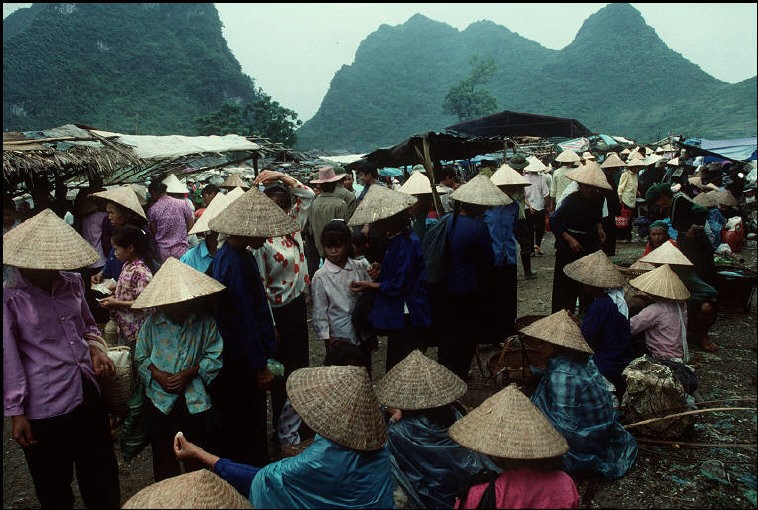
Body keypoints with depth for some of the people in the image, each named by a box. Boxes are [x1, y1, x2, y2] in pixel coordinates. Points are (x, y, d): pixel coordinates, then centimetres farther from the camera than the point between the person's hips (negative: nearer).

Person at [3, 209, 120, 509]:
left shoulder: (72, 282, 2)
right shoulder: (10, 298, -13)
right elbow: (8, 358, -9)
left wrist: (95, 348, -2)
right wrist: (16, 412, -6)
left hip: (88, 395, 5)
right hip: (44, 408, -5)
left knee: (101, 473, 20)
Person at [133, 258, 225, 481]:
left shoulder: (204, 320, -10)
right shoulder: (153, 322, -6)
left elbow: (215, 355, -9)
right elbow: (140, 358, 2)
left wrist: (189, 374, -18)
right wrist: (158, 375, -14)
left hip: (195, 397, -1)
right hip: (161, 397, 1)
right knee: (163, 454, 17)